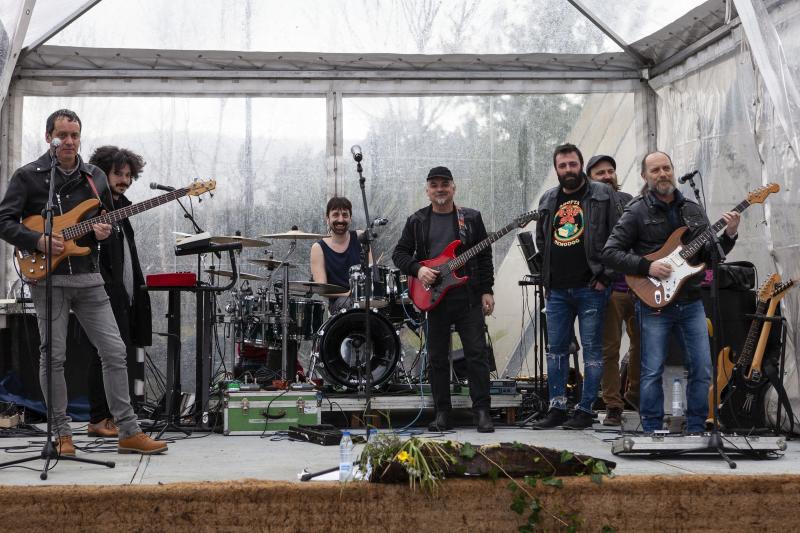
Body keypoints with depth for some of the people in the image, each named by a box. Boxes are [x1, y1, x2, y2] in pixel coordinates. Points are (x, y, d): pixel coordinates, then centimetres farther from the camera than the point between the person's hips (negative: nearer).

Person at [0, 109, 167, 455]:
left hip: (88, 277, 4)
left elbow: (108, 219, 21)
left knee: (114, 351, -1)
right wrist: (38, 241, -18)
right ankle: (62, 435, 11)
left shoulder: (96, 177, 12)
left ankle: (129, 432, 4)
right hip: (48, 278, -4)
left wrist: (104, 231, -3)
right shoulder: (28, 176, 0)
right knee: (53, 357, 0)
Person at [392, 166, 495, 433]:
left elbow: (485, 257, 6)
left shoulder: (471, 218, 6)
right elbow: (399, 253, 8)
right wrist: (417, 269, -11)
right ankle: (442, 414, 12)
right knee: (437, 358, 5)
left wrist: (487, 290, -1)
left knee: (477, 354, -5)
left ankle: (482, 412, 1)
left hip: (468, 298, -1)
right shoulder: (417, 221, 8)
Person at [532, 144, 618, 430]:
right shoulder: (548, 200, 14)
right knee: (556, 349, 6)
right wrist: (546, 280, 15)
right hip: (556, 290, 5)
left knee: (592, 349, -1)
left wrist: (604, 276, -10)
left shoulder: (602, 195, -1)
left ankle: (585, 410, 4)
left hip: (591, 288, -5)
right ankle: (557, 409, 13)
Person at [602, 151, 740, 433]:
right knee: (652, 372, -2)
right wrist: (647, 266, -18)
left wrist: (729, 235, -5)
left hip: (691, 303, 4)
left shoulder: (693, 211, 12)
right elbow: (610, 253, -7)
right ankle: (652, 433, 9)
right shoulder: (637, 212, -3)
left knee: (702, 369, 3)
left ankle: (696, 430, 15)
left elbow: (711, 256, 13)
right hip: (654, 304, -4)